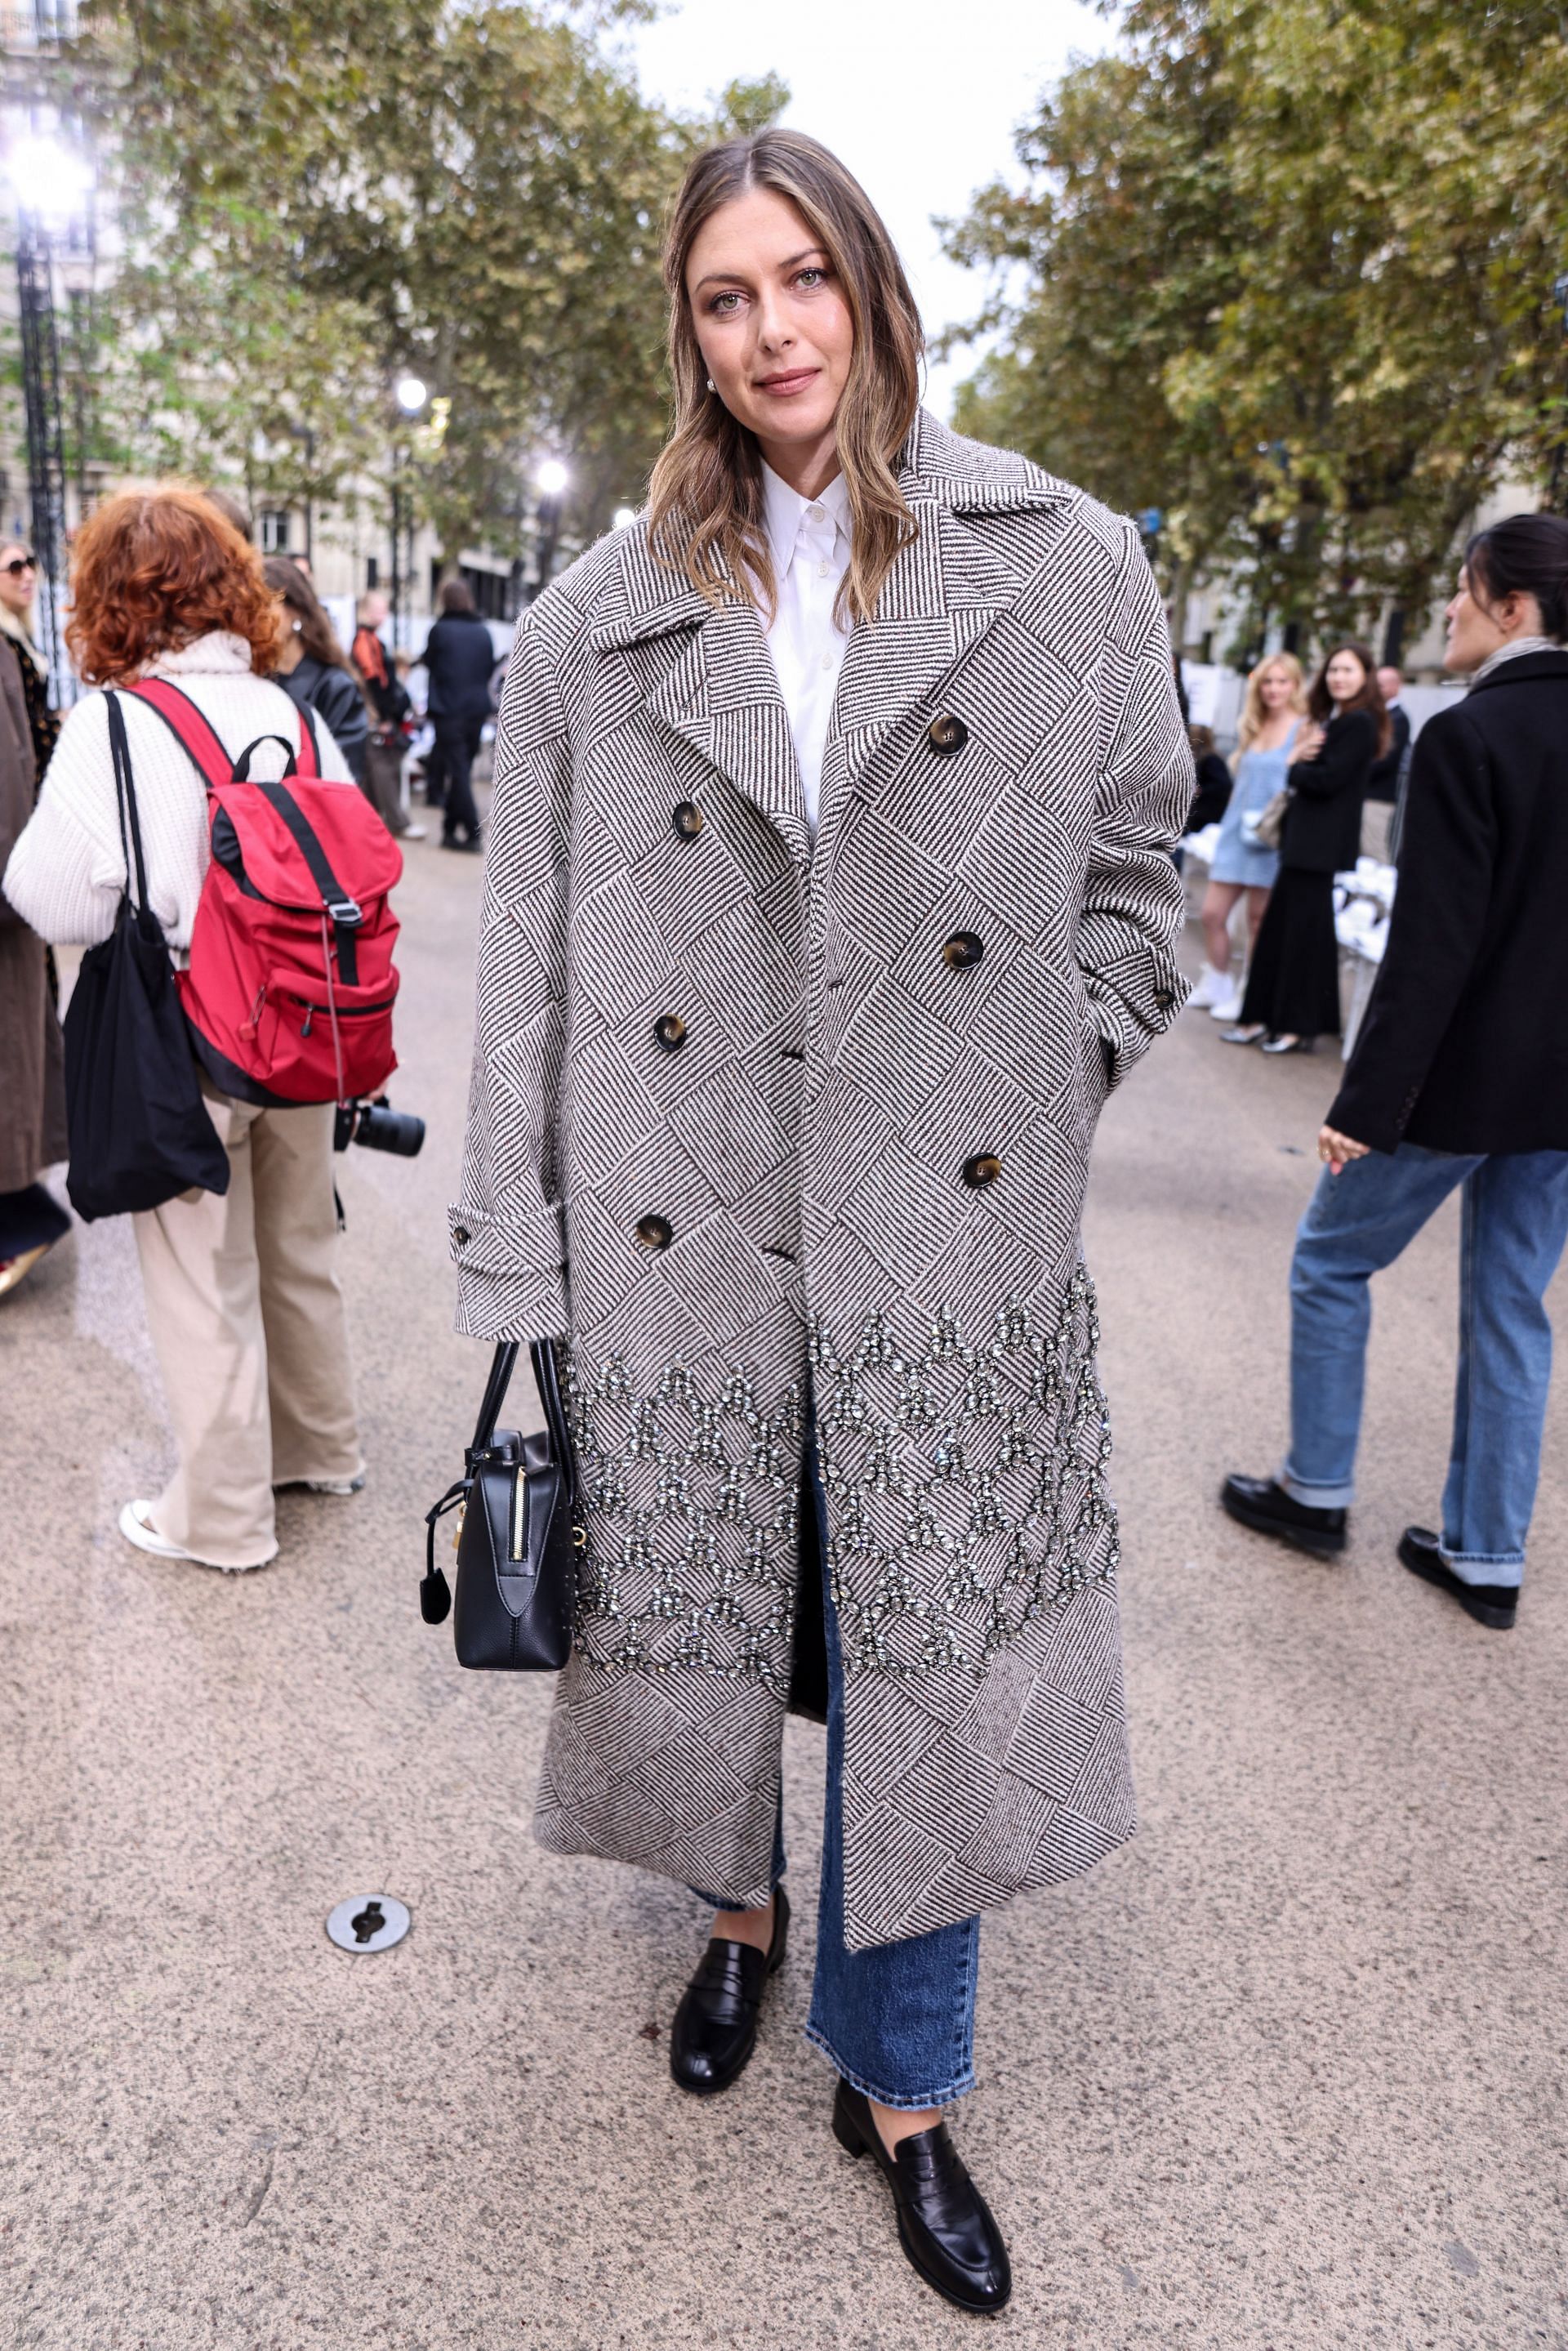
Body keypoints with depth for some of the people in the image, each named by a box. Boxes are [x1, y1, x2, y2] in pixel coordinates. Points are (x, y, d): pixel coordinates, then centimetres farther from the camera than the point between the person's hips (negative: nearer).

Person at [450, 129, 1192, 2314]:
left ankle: (899, 2083, 33)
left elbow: (1133, 874, 10)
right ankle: (739, 1909, 49)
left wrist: (1046, 1086, -1)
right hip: (681, 1238, 1)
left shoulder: (1071, 570, 4)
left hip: (952, 1237, 0)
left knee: (927, 1657, 7)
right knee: (698, 1622, 15)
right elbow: (528, 962, 1)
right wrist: (515, 1268, -3)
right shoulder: (594, 624, 4)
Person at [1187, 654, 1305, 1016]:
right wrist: (1228, 827, 15)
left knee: (1259, 919, 3)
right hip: (1237, 831, 6)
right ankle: (1216, 986, 20)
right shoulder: (1252, 729, 12)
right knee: (1213, 913, 4)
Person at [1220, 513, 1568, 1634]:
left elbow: (1434, 943, -21)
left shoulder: (1469, 737, -17)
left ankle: (1317, 1489, 25)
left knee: (1332, 1262, 13)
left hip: (1463, 1076, -7)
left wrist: (1367, 1102, -18)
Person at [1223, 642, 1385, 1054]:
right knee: (1279, 929, 10)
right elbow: (1309, 774, 13)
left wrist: (1295, 763, -2)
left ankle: (1301, 1026, 6)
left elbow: (1327, 780, -18)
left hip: (1322, 846, -9)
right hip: (1304, 840, 9)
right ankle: (1264, 1019, 16)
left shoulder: (1359, 723, -11)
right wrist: (1300, 755, -7)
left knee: (1306, 932, -3)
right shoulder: (1331, 719, 18)